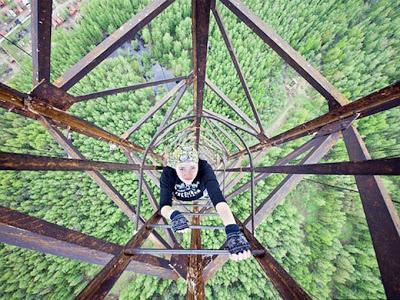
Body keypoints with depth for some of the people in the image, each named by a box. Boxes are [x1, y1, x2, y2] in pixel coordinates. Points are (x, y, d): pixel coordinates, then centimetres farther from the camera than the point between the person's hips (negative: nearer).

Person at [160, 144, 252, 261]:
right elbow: (164, 205, -43)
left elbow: (218, 199, -56)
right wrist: (174, 215, -67)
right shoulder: (168, 173, -39)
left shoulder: (204, 168, -44)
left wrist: (233, 230, -71)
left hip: (201, 197, 0)